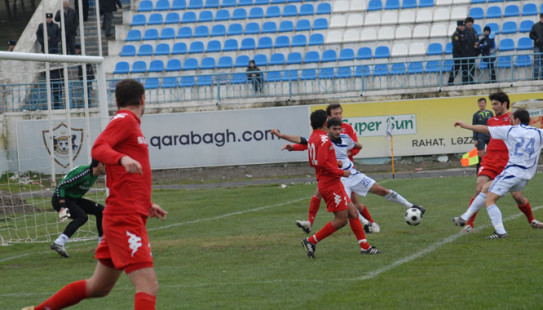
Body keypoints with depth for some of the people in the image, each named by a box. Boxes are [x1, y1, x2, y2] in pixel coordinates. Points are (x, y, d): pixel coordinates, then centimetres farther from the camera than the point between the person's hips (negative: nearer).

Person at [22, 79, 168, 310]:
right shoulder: (124, 120, -6)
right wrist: (122, 158, -43)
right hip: (125, 220, -10)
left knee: (98, 287, 19)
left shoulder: (128, 123, 21)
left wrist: (146, 206, 28)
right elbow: (98, 149, -25)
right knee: (148, 286, -18)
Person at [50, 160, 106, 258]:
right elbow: (60, 186, -26)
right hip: (61, 199, -10)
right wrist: (63, 206, -29)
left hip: (74, 199, 10)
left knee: (100, 210, 5)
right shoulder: (82, 173, -27)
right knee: (82, 217, -30)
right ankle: (58, 243, -38)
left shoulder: (94, 174, 1)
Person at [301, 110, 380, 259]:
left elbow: (312, 162, 22)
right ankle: (311, 241, -3)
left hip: (324, 183, 10)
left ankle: (365, 246, 11)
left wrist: (335, 162, 20)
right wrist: (341, 172, -18)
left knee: (352, 212, 10)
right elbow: (322, 162, -26)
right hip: (331, 184, -10)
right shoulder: (323, 139, -17)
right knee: (341, 220, -6)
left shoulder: (312, 139, 13)